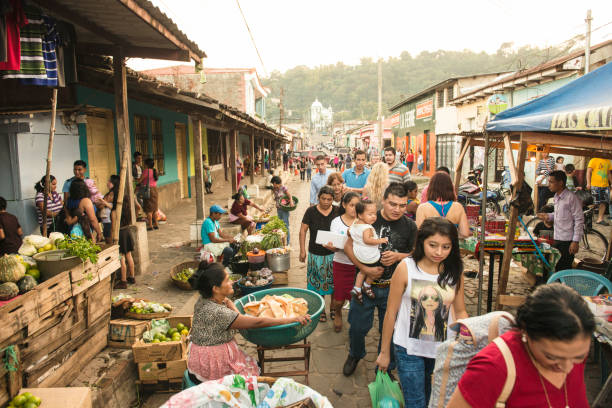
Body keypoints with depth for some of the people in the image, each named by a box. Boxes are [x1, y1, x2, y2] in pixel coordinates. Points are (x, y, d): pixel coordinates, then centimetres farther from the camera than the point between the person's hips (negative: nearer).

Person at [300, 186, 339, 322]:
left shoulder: (337, 212, -2)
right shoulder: (311, 211, -6)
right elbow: (303, 230, -2)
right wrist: (302, 250, -5)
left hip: (333, 253, 1)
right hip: (316, 254, -1)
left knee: (334, 283, 9)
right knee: (318, 283, 9)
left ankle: (333, 308, 29)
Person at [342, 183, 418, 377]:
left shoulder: (410, 227, -4)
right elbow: (349, 246, -5)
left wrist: (398, 256, -16)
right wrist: (365, 269, -16)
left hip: (393, 288, 1)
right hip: (366, 284, -1)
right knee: (358, 326, 13)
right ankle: (355, 355, 45)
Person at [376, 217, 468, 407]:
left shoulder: (455, 272, -3)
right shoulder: (406, 268, -12)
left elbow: (460, 311, 9)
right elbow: (391, 313, -6)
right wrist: (384, 352, 0)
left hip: (443, 350, 4)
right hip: (409, 350, -3)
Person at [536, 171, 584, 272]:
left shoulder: (571, 198, -15)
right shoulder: (557, 197, 10)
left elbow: (579, 220, -15)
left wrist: (575, 241, -18)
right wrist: (549, 216, 3)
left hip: (568, 241, -8)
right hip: (557, 239, 8)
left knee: (565, 269, -3)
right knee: (557, 268, 15)